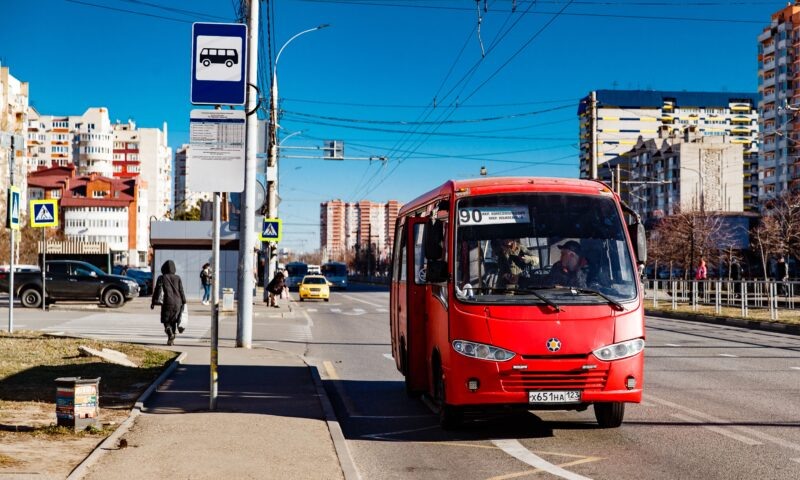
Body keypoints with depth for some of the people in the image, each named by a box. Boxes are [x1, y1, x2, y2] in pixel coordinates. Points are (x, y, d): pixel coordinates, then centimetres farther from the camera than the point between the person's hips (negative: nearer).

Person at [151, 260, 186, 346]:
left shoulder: (161, 278, 0)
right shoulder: (177, 278, 6)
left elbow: (157, 290, -1)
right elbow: (181, 291, 6)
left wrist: (154, 302, 5)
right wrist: (183, 302, 12)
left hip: (167, 302, -3)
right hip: (177, 302, 3)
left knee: (166, 320, 6)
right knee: (174, 320, 15)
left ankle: (170, 334, -20)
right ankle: (172, 339, 11)